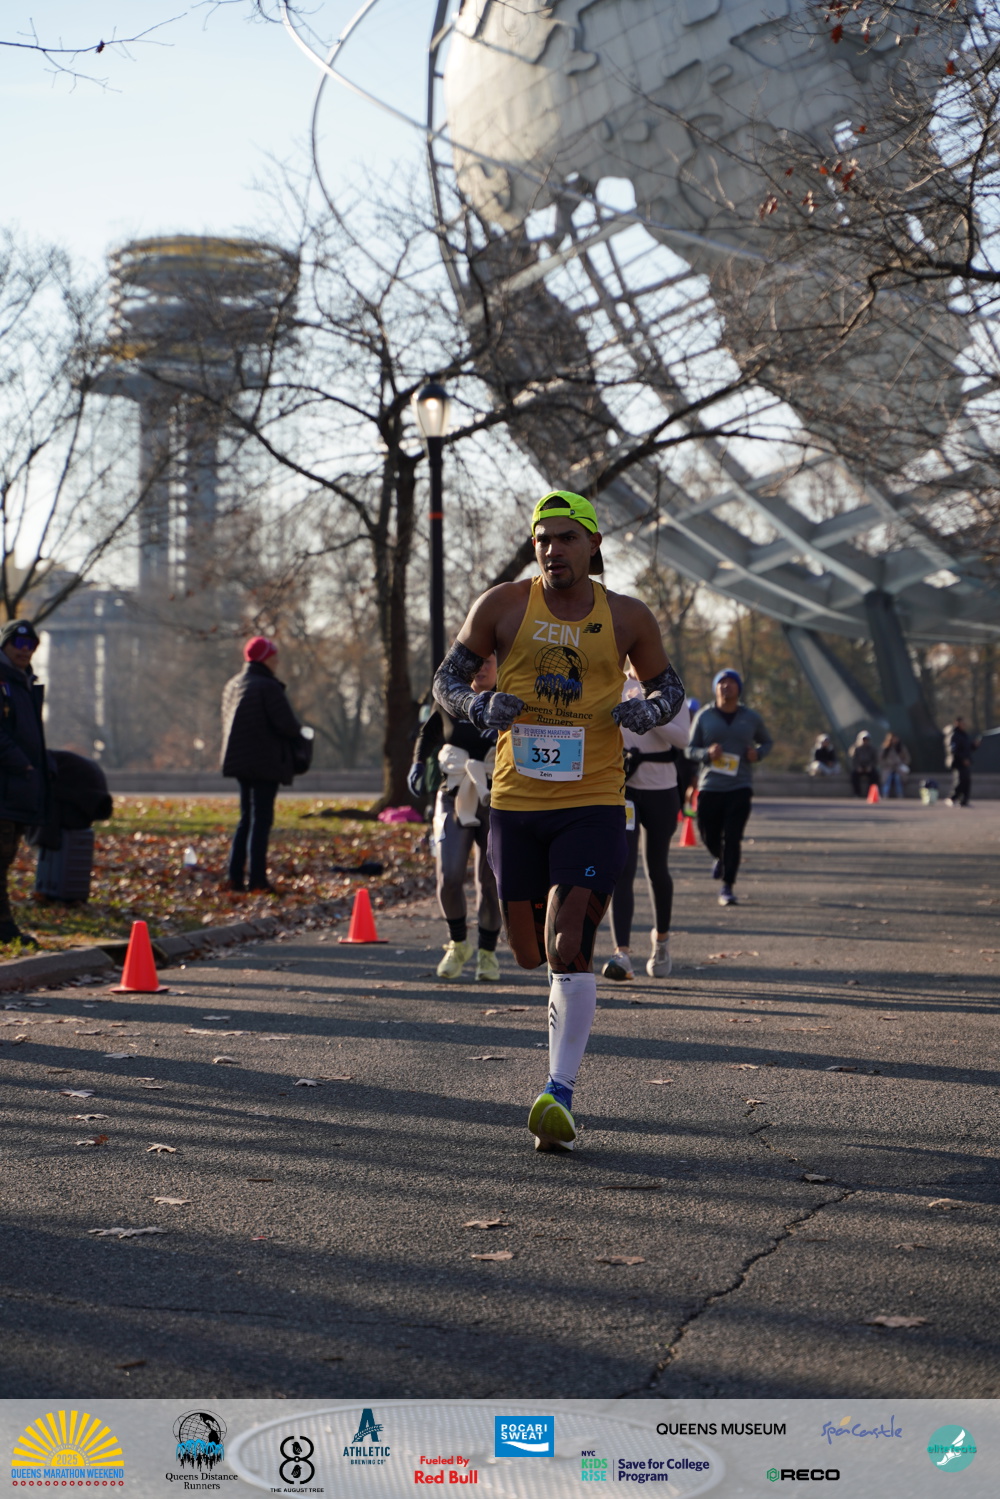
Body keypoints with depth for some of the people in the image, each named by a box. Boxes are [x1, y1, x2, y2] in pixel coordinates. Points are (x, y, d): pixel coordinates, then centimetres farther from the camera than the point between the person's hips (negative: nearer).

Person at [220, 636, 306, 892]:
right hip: (266, 762, -8)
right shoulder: (267, 687, -16)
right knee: (261, 820, -4)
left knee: (246, 819, 15)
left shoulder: (232, 685, 12)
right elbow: (286, 724, -22)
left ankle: (235, 876, 11)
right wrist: (298, 732, 1)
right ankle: (257, 878, -5)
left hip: (241, 761, 8)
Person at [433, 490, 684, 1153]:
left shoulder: (628, 618, 2)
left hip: (593, 803, -2)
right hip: (516, 800, 2)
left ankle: (560, 1093, -10)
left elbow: (670, 686, 16)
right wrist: (480, 706, -14)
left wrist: (645, 710, -7)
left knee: (568, 948, -14)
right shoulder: (502, 606, 0)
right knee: (530, 952, 11)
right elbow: (448, 678, 8)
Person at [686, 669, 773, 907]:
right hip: (710, 787, 1)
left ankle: (727, 887, -4)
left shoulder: (751, 718, 8)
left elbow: (767, 742, 21)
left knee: (732, 838, -11)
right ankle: (720, 858, 43)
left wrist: (758, 753, -2)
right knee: (709, 836, 8)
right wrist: (707, 753, -15)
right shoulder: (704, 716, 4)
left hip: (740, 787, -1)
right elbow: (690, 749, 7)